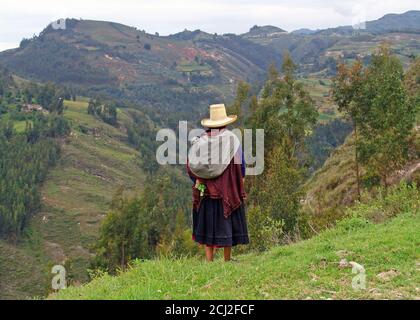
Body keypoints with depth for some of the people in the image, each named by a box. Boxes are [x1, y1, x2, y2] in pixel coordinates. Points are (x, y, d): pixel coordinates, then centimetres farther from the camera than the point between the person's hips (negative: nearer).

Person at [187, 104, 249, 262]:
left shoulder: (200, 140, 1)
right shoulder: (232, 139, -8)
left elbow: (190, 164, -1)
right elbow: (240, 165, -9)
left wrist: (198, 181, 10)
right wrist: (241, 178, 9)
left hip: (205, 189, 3)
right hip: (228, 190, -3)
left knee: (208, 224, 11)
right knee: (227, 223, 8)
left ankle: (209, 260, 10)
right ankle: (227, 260, 16)